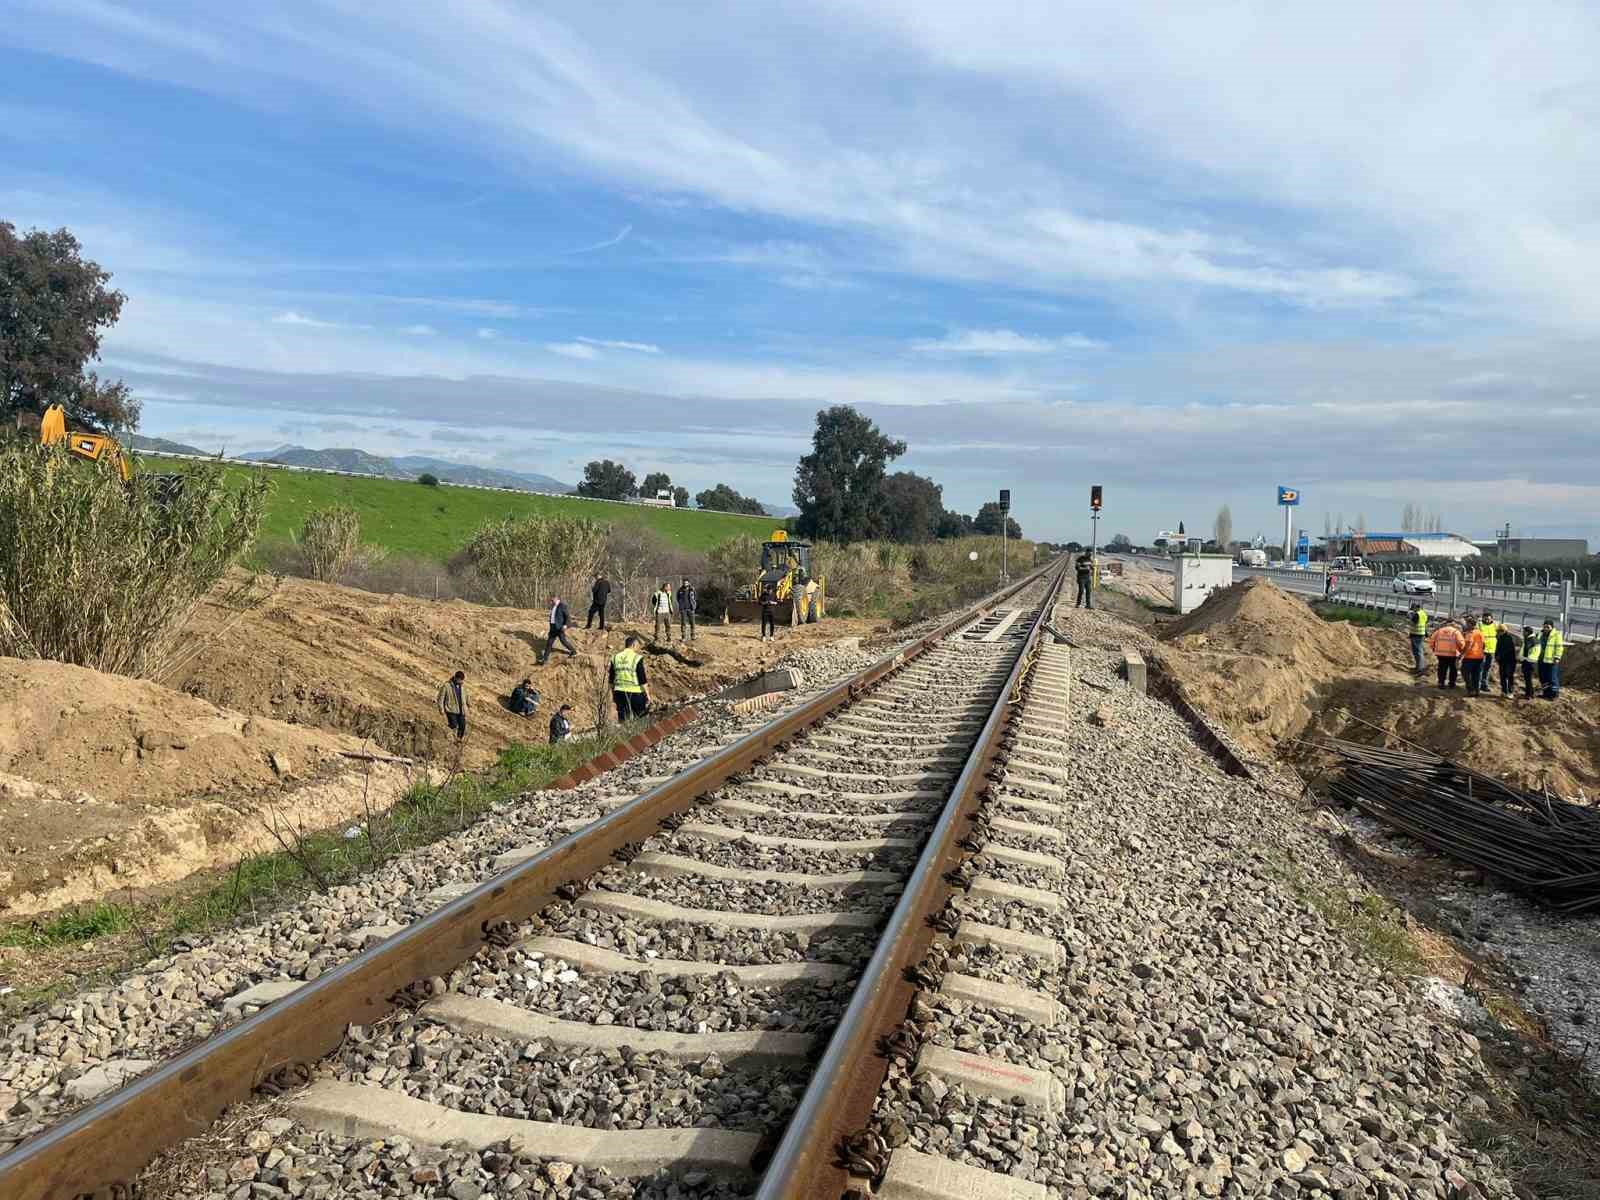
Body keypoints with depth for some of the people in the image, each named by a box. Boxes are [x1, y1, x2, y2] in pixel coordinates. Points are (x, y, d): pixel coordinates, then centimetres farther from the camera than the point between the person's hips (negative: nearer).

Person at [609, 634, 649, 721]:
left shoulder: (615, 657, 6)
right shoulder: (637, 658, -11)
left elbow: (611, 679, 11)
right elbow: (642, 679, -12)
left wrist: (613, 694, 20)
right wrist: (647, 694, -4)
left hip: (620, 692, 5)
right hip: (635, 693, -5)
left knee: (623, 720, 8)